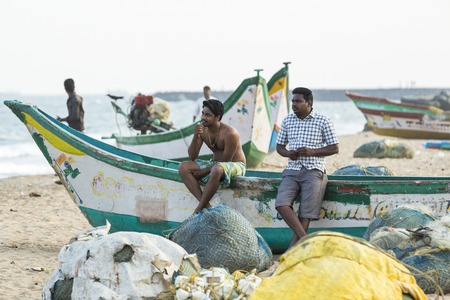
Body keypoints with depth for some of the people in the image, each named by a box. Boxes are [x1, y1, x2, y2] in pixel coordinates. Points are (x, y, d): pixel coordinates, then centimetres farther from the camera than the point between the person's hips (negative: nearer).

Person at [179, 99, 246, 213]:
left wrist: (204, 172, -18)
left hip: (235, 165, -7)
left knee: (217, 169, -41)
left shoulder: (230, 134, -22)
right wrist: (196, 137, -21)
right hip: (215, 164, 7)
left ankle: (200, 208, -30)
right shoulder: (202, 129, -5)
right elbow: (192, 157, -4)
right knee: (183, 167, -13)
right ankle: (205, 204, -26)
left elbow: (225, 161, -19)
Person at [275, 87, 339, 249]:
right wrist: (287, 153, -3)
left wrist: (312, 152, -13)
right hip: (292, 170, 4)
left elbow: (334, 148, 2)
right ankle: (304, 240, -21)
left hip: (314, 170, -3)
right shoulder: (287, 121, 14)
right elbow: (279, 146, 21)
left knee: (306, 213, -14)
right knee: (281, 203, -21)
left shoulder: (323, 121, 2)